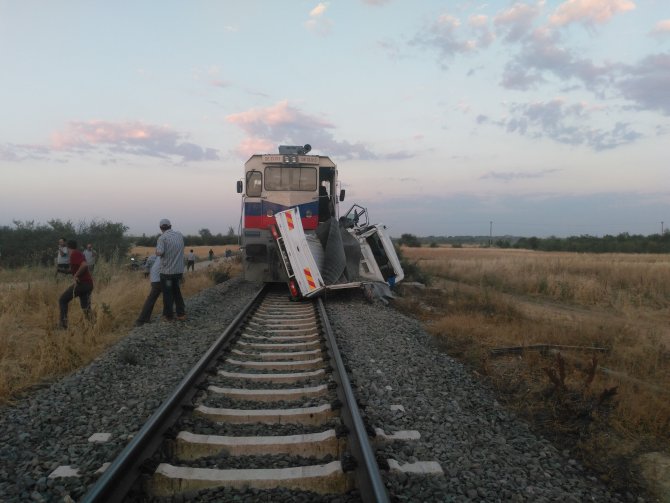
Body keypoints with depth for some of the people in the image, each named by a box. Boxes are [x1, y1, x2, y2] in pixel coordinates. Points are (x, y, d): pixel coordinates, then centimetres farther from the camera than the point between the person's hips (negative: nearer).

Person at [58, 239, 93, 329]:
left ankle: (63, 324, -2)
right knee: (85, 306, 16)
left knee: (62, 300, 2)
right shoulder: (79, 253, 18)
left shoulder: (74, 254, -10)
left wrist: (76, 275, -19)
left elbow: (85, 265, -26)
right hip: (89, 284, 9)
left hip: (81, 283, -9)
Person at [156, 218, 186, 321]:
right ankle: (181, 314, 17)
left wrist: (157, 249, -4)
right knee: (177, 291, 20)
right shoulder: (180, 235, 4)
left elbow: (159, 252, -24)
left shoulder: (162, 237, -14)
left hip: (167, 271, -5)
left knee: (167, 294, 9)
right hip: (179, 270, 5)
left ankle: (169, 316, 18)